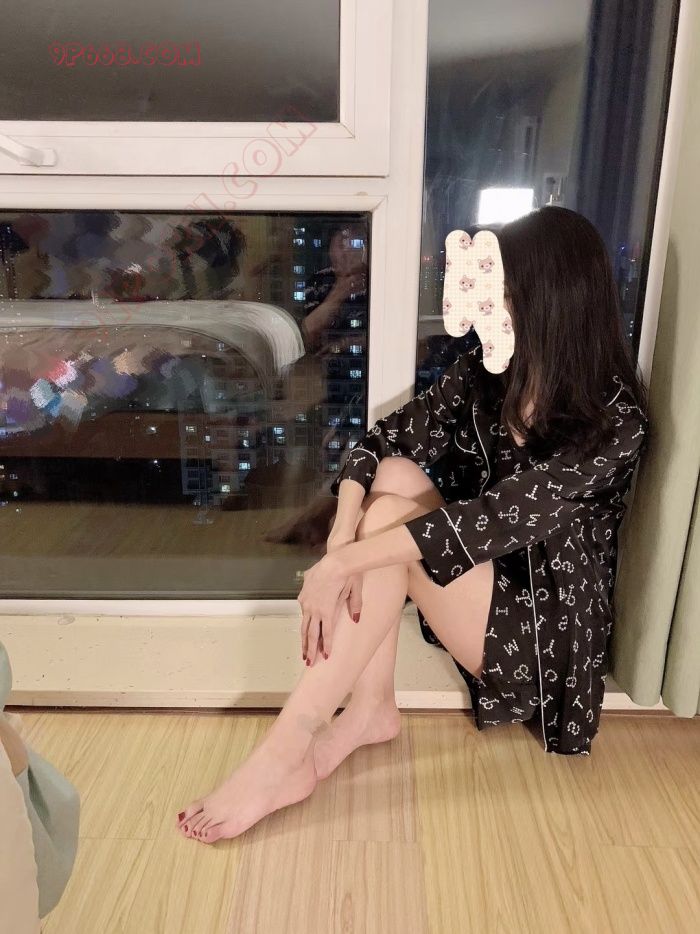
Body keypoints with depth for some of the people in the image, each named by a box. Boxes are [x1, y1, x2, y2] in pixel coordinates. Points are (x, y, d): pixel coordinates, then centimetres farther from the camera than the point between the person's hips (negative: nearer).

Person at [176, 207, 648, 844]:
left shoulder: (614, 420, -22)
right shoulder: (487, 372, -4)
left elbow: (494, 519, -31)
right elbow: (381, 441, -10)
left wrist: (340, 564, -34)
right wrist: (341, 538, -28)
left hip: (545, 628, -6)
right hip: (474, 582, 6)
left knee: (395, 506, -27)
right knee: (395, 475, -21)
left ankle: (286, 751, -24)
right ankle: (369, 711, -15)